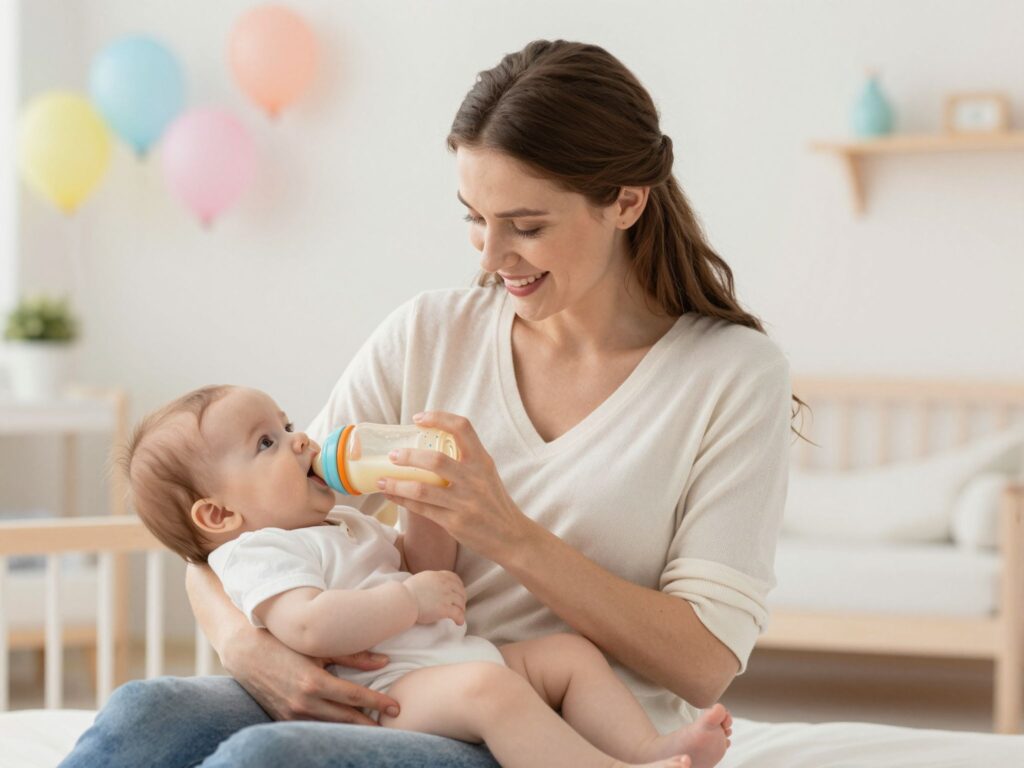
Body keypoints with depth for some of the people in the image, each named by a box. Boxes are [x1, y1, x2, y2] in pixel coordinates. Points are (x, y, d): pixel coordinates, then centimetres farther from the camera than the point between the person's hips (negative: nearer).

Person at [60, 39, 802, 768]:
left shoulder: (735, 374, -3)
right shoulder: (429, 334, 7)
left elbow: (704, 666, -9)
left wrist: (511, 535, -19)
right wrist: (246, 644, -18)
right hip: (403, 708, 4)